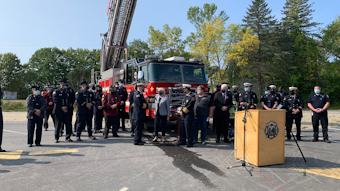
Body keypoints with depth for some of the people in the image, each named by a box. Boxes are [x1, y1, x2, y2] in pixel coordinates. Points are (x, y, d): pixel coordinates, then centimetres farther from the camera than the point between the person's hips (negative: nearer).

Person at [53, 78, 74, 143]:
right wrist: (62, 107, -13)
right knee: (58, 125, 0)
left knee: (68, 124, 0)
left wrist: (66, 107, -9)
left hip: (67, 111, 3)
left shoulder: (68, 92, 14)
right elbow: (56, 101, -7)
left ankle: (68, 137, 13)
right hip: (58, 111, -3)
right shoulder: (56, 92, 2)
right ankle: (56, 138, 13)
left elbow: (70, 101, 7)